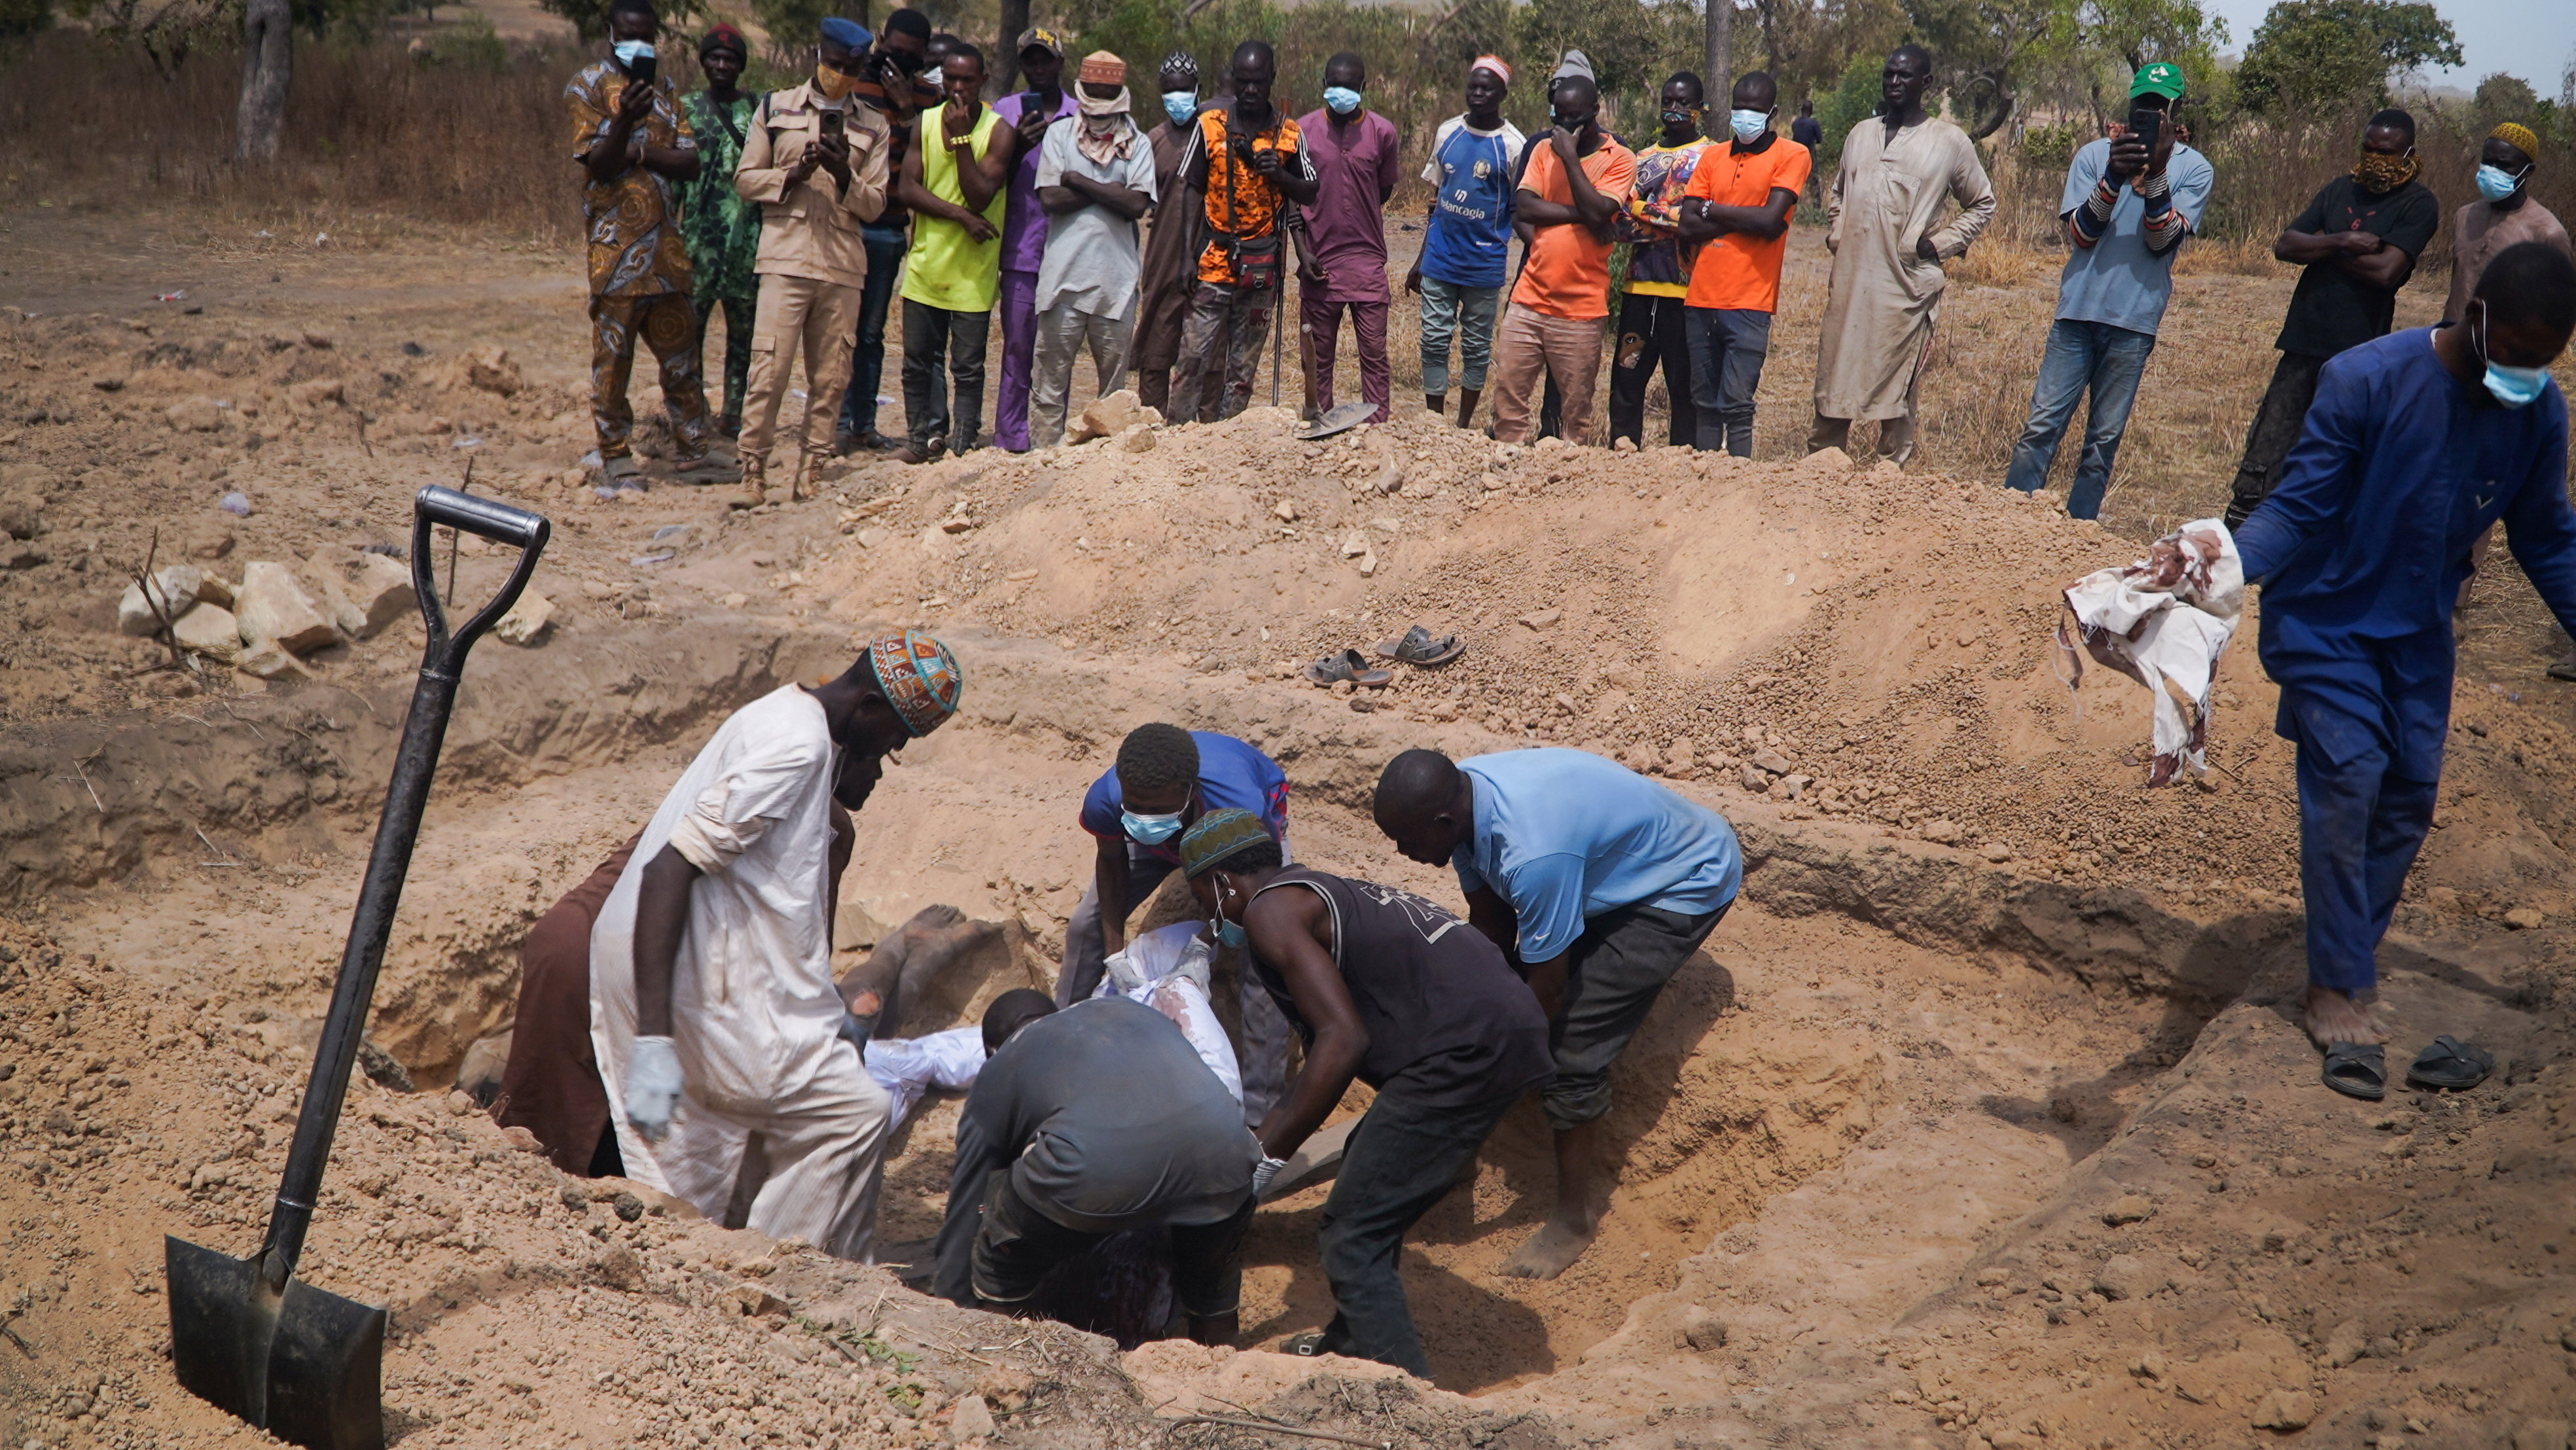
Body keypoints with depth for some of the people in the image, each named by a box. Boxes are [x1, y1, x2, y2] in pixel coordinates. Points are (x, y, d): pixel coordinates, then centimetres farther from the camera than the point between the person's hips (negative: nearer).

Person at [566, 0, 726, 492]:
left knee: (680, 350, 6)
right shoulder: (589, 87, 1)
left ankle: (690, 450, 12)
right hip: (616, 242, -5)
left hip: (666, 240, 5)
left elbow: (690, 164, 5)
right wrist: (624, 121, -27)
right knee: (613, 354, -1)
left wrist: (639, 152, -11)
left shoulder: (663, 90, 16)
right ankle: (615, 455, 6)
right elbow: (598, 165, -10)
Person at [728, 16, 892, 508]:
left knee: (830, 379, 2)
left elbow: (874, 205, 9)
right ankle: (753, 470, -1)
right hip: (786, 259, -2)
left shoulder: (872, 126, 12)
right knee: (769, 371, -8)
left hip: (843, 264, 2)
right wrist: (792, 175, -9)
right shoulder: (775, 108, 10)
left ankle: (810, 472, 9)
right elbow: (745, 179, 8)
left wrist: (845, 176, -10)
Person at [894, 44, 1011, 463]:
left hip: (972, 270, -3)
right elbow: (908, 188, -3)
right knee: (918, 361, 9)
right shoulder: (925, 123, 5)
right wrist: (961, 215, -14)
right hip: (924, 264, 3)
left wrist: (960, 139, -17)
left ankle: (963, 443, 8)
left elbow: (980, 196, -14)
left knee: (967, 367, -1)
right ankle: (924, 436, 22)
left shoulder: (997, 130, -5)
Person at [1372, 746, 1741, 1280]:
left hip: (1689, 885, -9)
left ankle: (1577, 1213, 5)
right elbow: (1489, 922, 1)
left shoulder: (1533, 852, -40)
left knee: (1570, 1045, -13)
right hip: (1614, 864, 9)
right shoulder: (1460, 795, -14)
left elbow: (1547, 989, -27)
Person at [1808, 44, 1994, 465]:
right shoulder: (1861, 134, 15)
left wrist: (1940, 244, 0)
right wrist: (1835, 234, 11)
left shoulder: (1950, 142, 2)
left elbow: (1982, 204, 12)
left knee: (1896, 395, 1)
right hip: (1849, 281, 4)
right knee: (1832, 387, 6)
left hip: (1905, 287, -4)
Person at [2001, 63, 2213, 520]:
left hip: (2134, 320, 0)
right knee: (2043, 423, -4)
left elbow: (2163, 241, -5)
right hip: (2078, 310, 0)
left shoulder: (2194, 169, 5)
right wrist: (2114, 177, -17)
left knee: (2105, 438, 4)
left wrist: (2155, 174, -18)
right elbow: (2079, 233, -2)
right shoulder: (2095, 155, 6)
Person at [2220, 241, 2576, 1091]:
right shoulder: (2365, 381, -23)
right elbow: (2300, 504, -21)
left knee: (2408, 798, 6)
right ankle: (2339, 991, -5)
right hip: (2329, 620, -5)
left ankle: (2347, 958, 25)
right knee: (2347, 782, -14)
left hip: (2419, 637, 5)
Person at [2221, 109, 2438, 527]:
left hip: (2356, 356, -5)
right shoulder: (2342, 189, 15)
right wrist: (2342, 242, -11)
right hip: (2303, 346, 5)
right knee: (2261, 465, 4)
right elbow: (2285, 245, 5)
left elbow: (2386, 271, -17)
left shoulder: (2418, 205, -2)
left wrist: (2323, 246, -5)